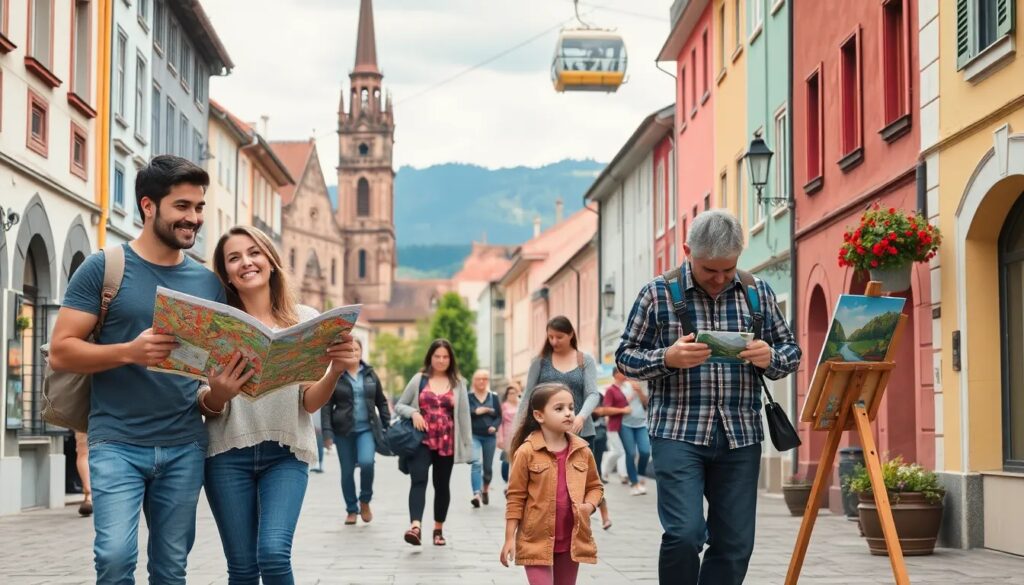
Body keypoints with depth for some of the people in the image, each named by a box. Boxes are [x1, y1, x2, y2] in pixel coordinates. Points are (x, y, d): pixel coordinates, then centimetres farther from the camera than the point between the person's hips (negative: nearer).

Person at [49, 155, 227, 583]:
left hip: (185, 446, 4)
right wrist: (130, 352, -23)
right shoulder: (104, 268, -2)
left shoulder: (207, 282, 10)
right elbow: (61, 352, -7)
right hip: (117, 442, -4)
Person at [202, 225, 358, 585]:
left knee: (274, 553, -20)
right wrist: (217, 396, -23)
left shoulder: (306, 320, 4)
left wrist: (336, 371, -21)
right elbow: (203, 408, 2)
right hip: (228, 453, 1)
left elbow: (310, 403, 0)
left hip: (286, 452, 0)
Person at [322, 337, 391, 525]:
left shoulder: (370, 374, 8)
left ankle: (365, 501, 1)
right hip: (344, 431, 0)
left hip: (367, 428, 0)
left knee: (366, 462, -22)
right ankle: (351, 510, 19)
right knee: (347, 471, 3)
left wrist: (387, 427, 8)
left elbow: (381, 402, 14)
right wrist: (327, 432, -10)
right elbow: (326, 406, -2)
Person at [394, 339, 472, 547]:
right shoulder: (419, 380, 7)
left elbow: (464, 415, 7)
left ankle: (438, 529, 24)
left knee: (442, 485, 10)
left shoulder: (458, 384, 8)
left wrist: (467, 444, 3)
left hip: (446, 443, 2)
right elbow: (399, 405, 11)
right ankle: (415, 526, -34)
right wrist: (413, 412, -11)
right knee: (418, 480, -19)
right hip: (421, 441, -1)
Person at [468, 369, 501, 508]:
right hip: (474, 435, -3)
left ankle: (485, 490, 38)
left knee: (488, 466, 12)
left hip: (489, 436, 3)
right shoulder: (468, 397, 0)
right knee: (476, 463, -20)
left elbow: (499, 416, 7)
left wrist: (494, 427, -11)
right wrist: (475, 412, -18)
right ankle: (477, 494, -28)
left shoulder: (493, 397, 7)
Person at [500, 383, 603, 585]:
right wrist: (509, 538, -6)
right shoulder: (527, 452, -9)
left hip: (572, 539, 4)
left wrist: (590, 505, -6)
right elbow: (516, 497, -5)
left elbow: (595, 486, 16)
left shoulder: (582, 451, 3)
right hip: (537, 540, -4)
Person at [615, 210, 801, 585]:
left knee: (735, 545, 3)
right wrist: (667, 358, -16)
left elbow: (791, 353, 15)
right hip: (678, 433, -3)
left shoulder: (758, 293, 9)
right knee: (684, 534, -16)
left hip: (741, 437, 3)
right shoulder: (658, 294, 1)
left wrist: (770, 358, -9)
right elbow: (625, 357, 4)